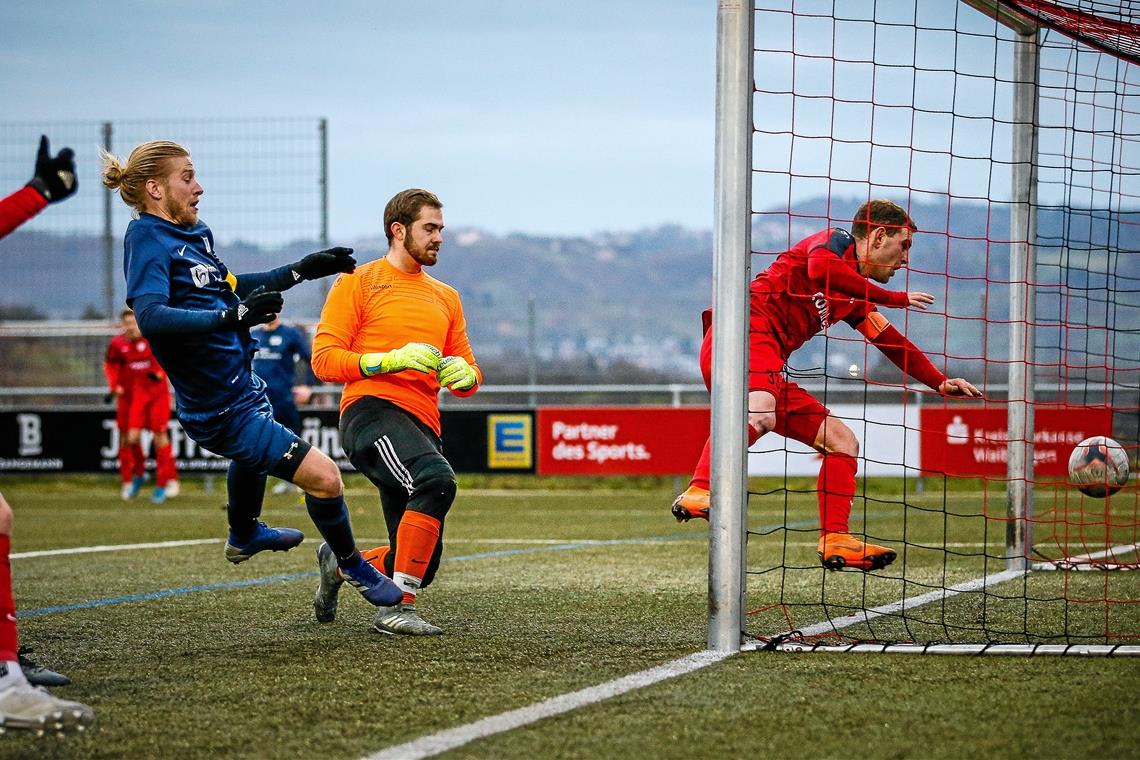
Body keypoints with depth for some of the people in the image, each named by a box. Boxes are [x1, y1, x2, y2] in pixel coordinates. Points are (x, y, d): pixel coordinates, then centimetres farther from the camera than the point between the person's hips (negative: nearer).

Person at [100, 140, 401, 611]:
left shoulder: (191, 235, 5)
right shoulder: (148, 239, -21)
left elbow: (228, 286, 23)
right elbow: (151, 317, -36)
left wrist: (302, 270, 22)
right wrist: (233, 315, -43)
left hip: (240, 385, 11)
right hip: (223, 410, -11)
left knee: (257, 450, 42)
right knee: (323, 476, -13)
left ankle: (244, 535, 69)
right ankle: (352, 567, 13)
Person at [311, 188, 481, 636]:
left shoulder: (446, 298, 26)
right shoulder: (359, 283, 7)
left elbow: (468, 377, 25)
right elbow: (323, 358, -2)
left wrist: (463, 373, 0)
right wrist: (391, 360, -15)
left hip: (422, 429, 7)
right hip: (373, 411, -7)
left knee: (421, 564, 0)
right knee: (437, 480, -36)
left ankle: (340, 564, 30)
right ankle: (396, 608, -32)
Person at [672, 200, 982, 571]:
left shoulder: (856, 299, 29)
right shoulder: (836, 242, 5)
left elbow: (894, 345, 36)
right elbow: (819, 268, -20)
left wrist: (943, 384, 24)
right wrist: (894, 298, -14)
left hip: (768, 369, 10)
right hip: (744, 333, -10)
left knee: (842, 441, 10)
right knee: (760, 414, -39)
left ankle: (835, 540, 0)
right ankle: (699, 492, -53)